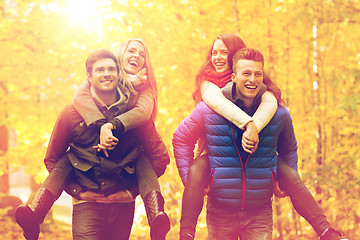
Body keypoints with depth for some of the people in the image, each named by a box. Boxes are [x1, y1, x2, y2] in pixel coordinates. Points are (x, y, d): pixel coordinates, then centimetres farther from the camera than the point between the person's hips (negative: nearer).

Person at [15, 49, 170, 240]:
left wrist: (132, 190, 0)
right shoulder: (72, 113, -1)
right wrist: (77, 190, 0)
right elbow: (51, 159, 9)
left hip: (123, 206, 2)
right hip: (87, 205, -2)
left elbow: (160, 157, 5)